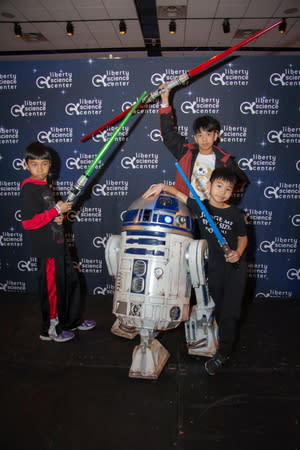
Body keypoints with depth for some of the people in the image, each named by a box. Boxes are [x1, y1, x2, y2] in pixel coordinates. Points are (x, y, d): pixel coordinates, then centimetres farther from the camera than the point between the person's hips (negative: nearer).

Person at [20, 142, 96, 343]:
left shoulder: (45, 186, 10)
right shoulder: (29, 189, -17)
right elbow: (28, 222, -25)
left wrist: (60, 218, 0)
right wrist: (57, 210, -22)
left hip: (59, 244, 9)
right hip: (47, 249, -9)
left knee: (71, 281, 18)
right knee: (52, 288, 4)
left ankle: (72, 321, 36)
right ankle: (50, 330, 23)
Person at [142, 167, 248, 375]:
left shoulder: (235, 214, -7)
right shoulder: (200, 206, -4)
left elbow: (243, 237, 4)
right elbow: (178, 193, -1)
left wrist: (238, 252, -15)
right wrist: (162, 186, -19)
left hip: (236, 265, -2)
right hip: (215, 266, 2)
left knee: (230, 310, -1)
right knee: (219, 307, 15)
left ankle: (223, 352, 13)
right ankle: (227, 340, 38)